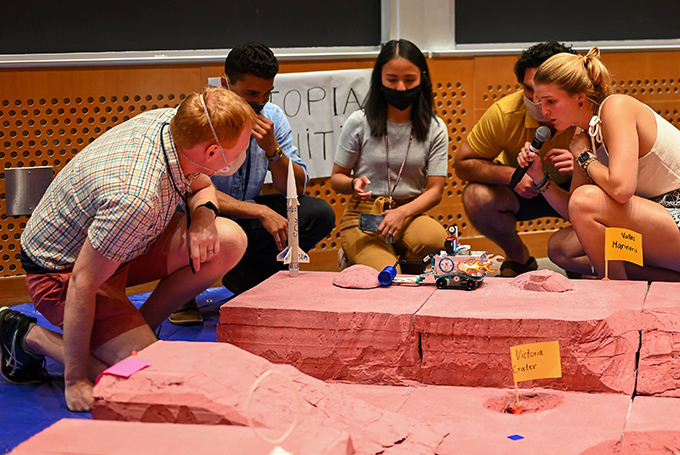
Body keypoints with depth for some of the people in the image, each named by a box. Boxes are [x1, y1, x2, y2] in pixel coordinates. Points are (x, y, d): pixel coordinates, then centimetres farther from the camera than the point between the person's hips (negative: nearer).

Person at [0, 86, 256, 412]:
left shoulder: (171, 121, -14)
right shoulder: (137, 199, -38)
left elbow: (201, 186, 9)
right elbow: (83, 283, -30)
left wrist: (203, 214, -16)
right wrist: (76, 381, -22)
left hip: (115, 246, 8)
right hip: (63, 270, -8)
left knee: (230, 241, -9)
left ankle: (136, 329, 8)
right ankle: (31, 337, 2)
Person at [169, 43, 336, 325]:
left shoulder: (272, 117, -4)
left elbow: (295, 189, -3)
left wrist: (272, 149, -22)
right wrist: (261, 212, -34)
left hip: (246, 219, 6)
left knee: (319, 214, -12)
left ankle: (246, 278, 5)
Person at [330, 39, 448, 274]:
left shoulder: (434, 129, 3)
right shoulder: (359, 123, -1)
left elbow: (435, 190, 0)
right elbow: (336, 178, 7)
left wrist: (403, 212, -19)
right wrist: (353, 184, -18)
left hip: (410, 212, 2)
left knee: (435, 238, -34)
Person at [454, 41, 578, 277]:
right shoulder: (503, 113, -26)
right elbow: (462, 163, -16)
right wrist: (511, 175, -32)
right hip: (519, 189, 1)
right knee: (476, 196, -29)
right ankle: (518, 258, 2)